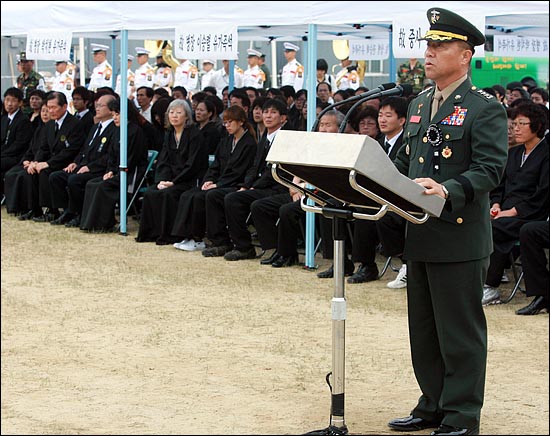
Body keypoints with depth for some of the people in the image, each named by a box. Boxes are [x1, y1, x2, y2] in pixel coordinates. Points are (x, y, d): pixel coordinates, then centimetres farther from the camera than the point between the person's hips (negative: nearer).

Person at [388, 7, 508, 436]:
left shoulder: (485, 108, -8)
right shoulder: (419, 105, 15)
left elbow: (489, 169, -16)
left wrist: (449, 191, -31)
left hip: (461, 237, -8)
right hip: (420, 235, 8)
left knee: (459, 332, 0)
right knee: (424, 330, 15)